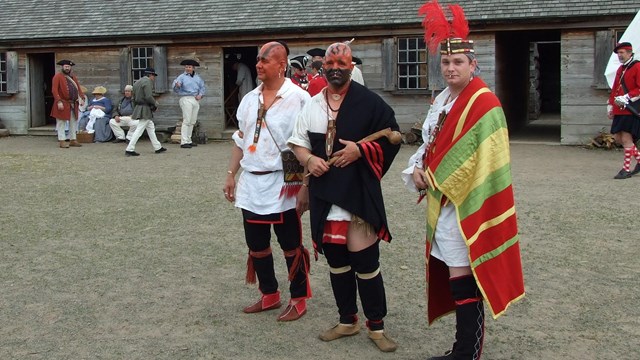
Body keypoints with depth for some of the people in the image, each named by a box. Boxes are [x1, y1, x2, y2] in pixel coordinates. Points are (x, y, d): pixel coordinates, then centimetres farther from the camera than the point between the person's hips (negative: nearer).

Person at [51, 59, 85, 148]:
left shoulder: (73, 76, 16)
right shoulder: (58, 76, -5)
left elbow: (78, 88, 16)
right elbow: (54, 90, -13)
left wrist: (82, 98, 2)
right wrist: (59, 101, -21)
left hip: (73, 104, 7)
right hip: (63, 104, -7)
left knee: (73, 122, 11)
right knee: (61, 123, -2)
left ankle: (73, 140, 18)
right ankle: (62, 141, 0)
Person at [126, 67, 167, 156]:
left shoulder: (137, 82, 16)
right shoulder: (147, 81, -13)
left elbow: (134, 98, 18)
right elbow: (148, 97, -23)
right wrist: (155, 104, -7)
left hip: (139, 108, 10)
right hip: (145, 109, -10)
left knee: (151, 128, 16)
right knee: (139, 130, -8)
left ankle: (157, 147, 23)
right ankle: (129, 150, -9)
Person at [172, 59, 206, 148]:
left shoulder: (197, 77, 14)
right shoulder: (182, 77, -4)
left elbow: (202, 87, 19)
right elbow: (174, 85, -17)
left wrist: (200, 95, 0)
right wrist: (177, 85, -41)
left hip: (195, 100, 6)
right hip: (186, 99, -6)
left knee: (192, 122, 10)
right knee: (186, 121, -12)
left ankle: (188, 140, 19)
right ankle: (184, 142, -12)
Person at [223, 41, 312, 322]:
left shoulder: (299, 99, -11)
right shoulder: (249, 99, 9)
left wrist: (305, 186, -16)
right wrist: (231, 175, 12)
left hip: (282, 186, -6)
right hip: (251, 184, 7)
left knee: (291, 247, 5)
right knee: (256, 246, 14)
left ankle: (298, 300, 20)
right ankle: (269, 295, 31)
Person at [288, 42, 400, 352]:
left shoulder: (369, 102, -4)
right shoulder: (312, 105, 10)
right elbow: (298, 141, 16)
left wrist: (360, 150, -16)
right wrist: (308, 159, -5)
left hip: (359, 194, -5)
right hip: (324, 195, 5)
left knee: (366, 262, -1)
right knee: (336, 261, 14)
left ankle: (376, 326, 13)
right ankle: (347, 321, 28)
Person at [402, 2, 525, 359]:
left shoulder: (484, 104, -14)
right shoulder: (444, 100, 14)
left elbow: (480, 160, -19)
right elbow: (431, 142, 21)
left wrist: (435, 179, -13)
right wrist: (418, 168, 2)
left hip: (465, 202, -9)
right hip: (441, 199, 9)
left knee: (462, 278, -5)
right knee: (449, 272, 13)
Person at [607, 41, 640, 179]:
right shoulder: (620, 69, 17)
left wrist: (626, 98, -23)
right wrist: (610, 105, 15)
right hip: (619, 110, 8)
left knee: (626, 138, -9)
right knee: (618, 137, 9)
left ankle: (626, 169, -1)